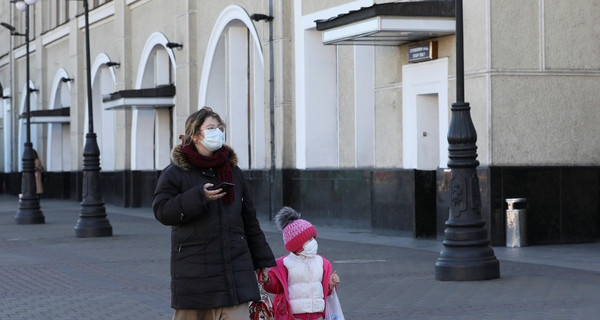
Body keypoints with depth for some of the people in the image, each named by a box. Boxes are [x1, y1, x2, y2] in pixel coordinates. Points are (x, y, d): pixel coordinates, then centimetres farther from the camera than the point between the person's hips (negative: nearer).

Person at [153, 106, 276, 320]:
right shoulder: (175, 172, 0)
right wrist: (200, 197, -22)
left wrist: (264, 262, 15)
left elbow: (249, 220, 16)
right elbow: (161, 210, -12)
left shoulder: (233, 171, 14)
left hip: (233, 267, 3)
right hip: (193, 268, -3)